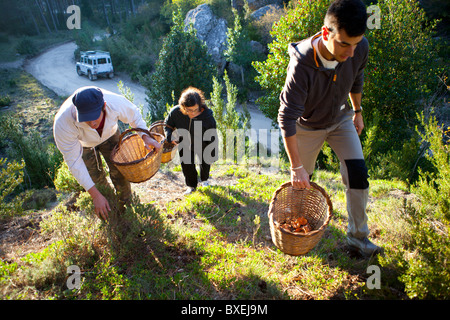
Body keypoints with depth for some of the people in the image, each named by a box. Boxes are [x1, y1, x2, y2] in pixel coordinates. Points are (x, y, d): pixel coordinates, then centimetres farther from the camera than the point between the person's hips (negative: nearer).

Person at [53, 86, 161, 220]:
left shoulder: (116, 102, -40)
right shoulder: (63, 123, -44)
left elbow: (134, 116, -13)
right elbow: (74, 161, -33)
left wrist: (145, 136, -31)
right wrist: (95, 195, -34)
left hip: (109, 134, 2)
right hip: (82, 144, -1)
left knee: (119, 171, 2)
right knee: (96, 180, 2)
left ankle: (127, 204, 30)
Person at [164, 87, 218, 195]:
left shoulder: (207, 117, -35)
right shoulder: (176, 112, -30)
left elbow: (212, 138, -22)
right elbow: (168, 125, -7)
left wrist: (212, 154, -15)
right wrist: (169, 137, -25)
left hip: (203, 145, -1)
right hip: (185, 145, 1)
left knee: (204, 163, 19)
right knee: (187, 165, 4)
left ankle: (204, 180, 52)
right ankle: (191, 185, 31)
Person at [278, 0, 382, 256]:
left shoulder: (360, 48, -23)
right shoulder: (302, 64, -37)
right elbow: (287, 118, -35)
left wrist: (357, 112, 14)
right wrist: (296, 167, -34)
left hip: (341, 119, 4)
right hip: (308, 126, -3)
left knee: (358, 175, -5)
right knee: (302, 181, 9)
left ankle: (358, 236, 13)